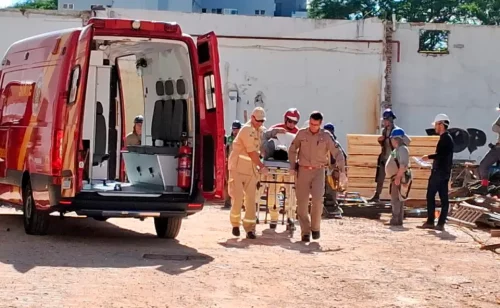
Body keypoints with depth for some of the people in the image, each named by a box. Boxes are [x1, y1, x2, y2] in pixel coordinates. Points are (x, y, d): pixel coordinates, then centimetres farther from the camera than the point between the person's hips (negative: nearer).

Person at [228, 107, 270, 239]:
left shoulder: (260, 130, 10)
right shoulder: (247, 130, -17)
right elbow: (252, 152, -18)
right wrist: (262, 166, -13)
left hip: (251, 169, 7)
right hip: (238, 168, -7)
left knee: (251, 199, 0)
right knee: (237, 197, -5)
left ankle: (249, 228, 0)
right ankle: (235, 223, 15)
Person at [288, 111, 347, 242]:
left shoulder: (326, 136, -5)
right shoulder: (301, 133, -1)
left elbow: (338, 154, -5)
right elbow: (292, 150, 11)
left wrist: (342, 171, -13)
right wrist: (292, 167, 3)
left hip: (318, 171, -1)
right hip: (303, 171, 1)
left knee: (318, 199, -16)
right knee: (302, 202, 0)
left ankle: (315, 227, 5)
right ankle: (305, 231, 9)